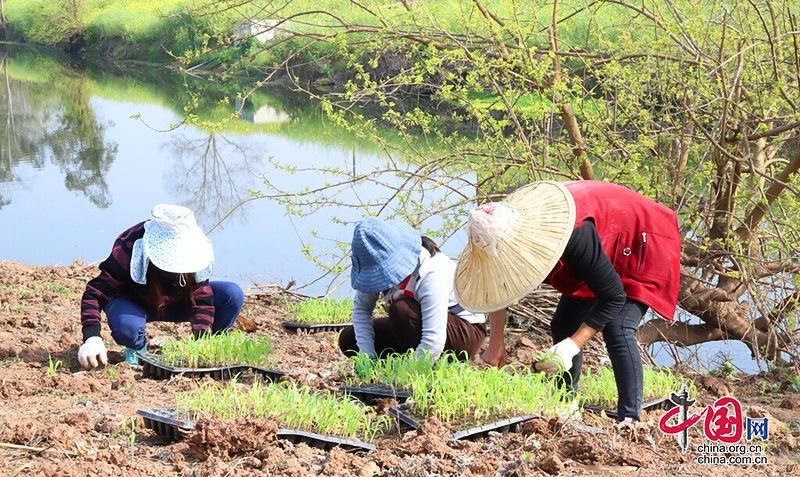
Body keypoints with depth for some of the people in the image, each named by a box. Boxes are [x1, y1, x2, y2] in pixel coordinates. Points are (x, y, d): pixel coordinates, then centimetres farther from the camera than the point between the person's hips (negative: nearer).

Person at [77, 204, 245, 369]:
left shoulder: (193, 249, -24)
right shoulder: (129, 248, -32)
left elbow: (202, 300, -20)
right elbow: (95, 293, -30)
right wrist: (92, 338, -45)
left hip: (174, 303, 3)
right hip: (133, 304, -2)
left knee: (233, 295, -22)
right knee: (127, 327, -41)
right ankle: (136, 349, -3)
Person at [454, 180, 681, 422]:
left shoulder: (574, 234, -43)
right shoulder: (506, 232, -21)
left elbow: (613, 296, -34)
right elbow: (497, 284, -1)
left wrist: (573, 346, -36)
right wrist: (496, 344, -3)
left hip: (644, 245, -8)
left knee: (617, 329, -24)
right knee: (562, 326, 5)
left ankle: (630, 418, -20)